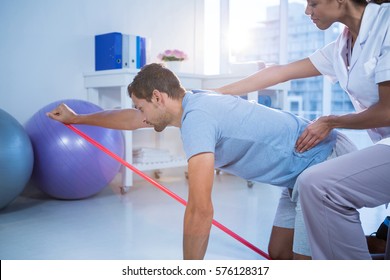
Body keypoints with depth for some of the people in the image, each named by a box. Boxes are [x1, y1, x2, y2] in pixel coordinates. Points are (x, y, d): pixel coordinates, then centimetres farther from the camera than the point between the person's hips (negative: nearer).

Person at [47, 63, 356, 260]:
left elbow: (200, 210, -27)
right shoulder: (194, 101, 4)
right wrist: (77, 118, 34)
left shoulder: (196, 118, -23)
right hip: (305, 172, 9)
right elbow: (130, 119, 21)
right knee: (278, 256, 11)